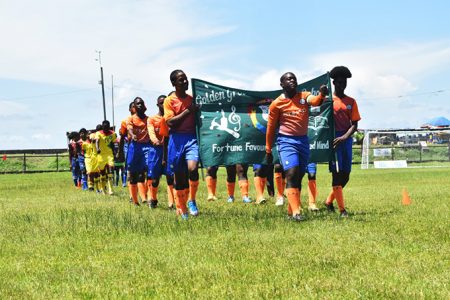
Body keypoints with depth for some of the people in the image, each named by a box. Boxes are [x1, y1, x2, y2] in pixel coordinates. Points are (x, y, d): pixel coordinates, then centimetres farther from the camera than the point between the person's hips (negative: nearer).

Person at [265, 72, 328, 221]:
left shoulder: (304, 96, 5)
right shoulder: (277, 104, -2)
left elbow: (314, 101, -19)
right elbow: (271, 128, 4)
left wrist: (321, 95, -43)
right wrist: (268, 151, 5)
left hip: (303, 141, 4)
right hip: (287, 141, -4)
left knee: (299, 177, 9)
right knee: (292, 174, -19)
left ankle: (291, 211, 19)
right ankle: (296, 212, -20)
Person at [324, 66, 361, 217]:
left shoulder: (351, 101, 11)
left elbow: (354, 125, 4)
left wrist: (344, 137, -11)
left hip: (346, 139, 4)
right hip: (333, 139, -4)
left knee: (345, 175, 6)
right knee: (337, 172, -8)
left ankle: (329, 201, 26)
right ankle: (342, 209, -7)